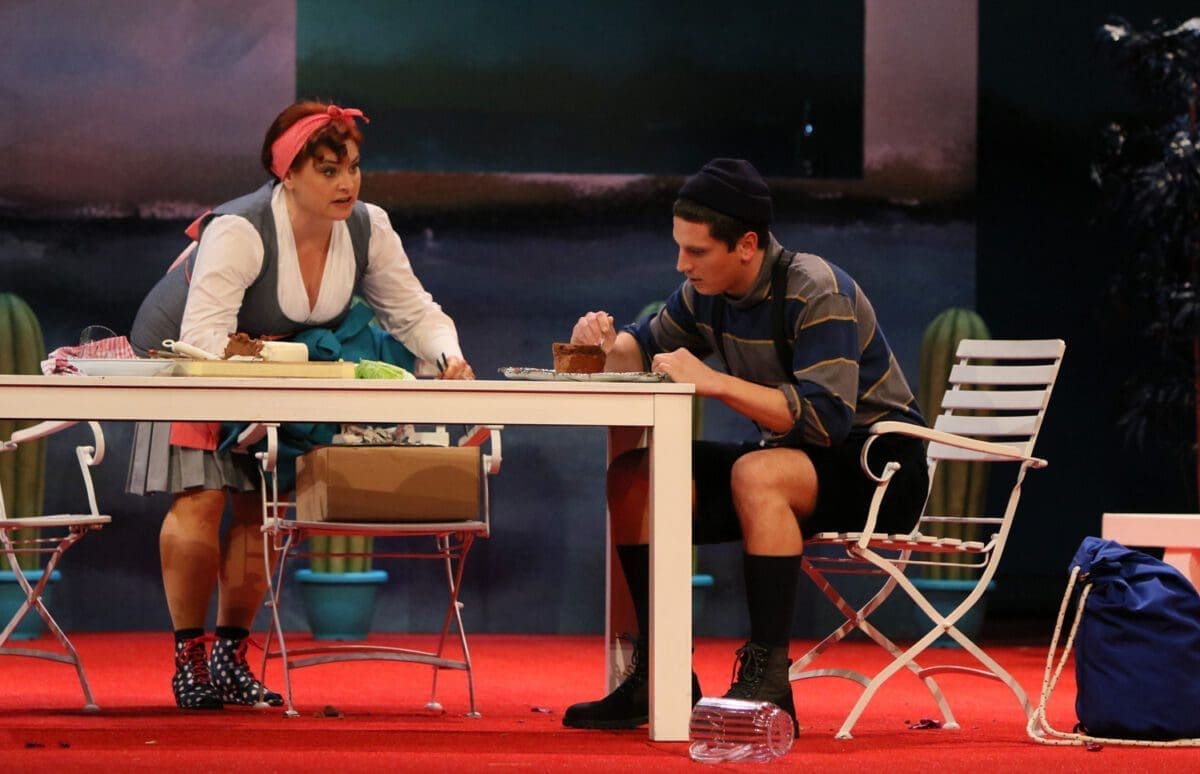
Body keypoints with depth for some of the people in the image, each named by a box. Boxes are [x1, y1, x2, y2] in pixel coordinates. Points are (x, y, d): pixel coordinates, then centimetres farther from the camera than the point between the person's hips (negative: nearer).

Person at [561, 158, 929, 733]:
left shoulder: (816, 293, -21)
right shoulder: (707, 292, 1)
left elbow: (826, 417, -32)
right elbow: (646, 349, 16)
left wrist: (713, 382, -35)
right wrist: (610, 343, -8)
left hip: (874, 469, -8)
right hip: (792, 457, 8)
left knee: (756, 474, -38)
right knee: (633, 476, -8)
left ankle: (767, 681, -31)